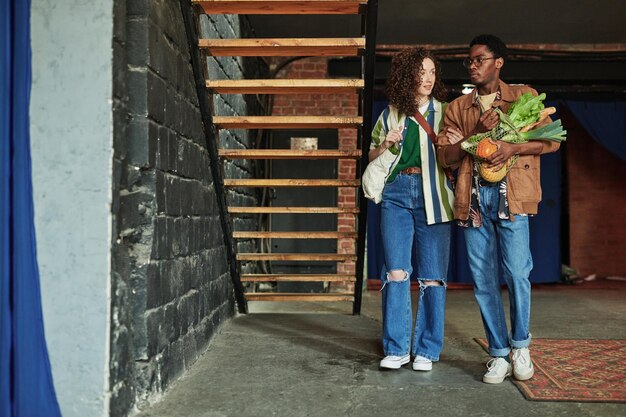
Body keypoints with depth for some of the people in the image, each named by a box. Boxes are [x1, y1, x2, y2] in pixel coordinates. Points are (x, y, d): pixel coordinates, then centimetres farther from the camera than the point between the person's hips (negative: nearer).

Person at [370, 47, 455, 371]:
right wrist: (386, 144, -1)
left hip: (433, 196, 0)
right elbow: (372, 158, 18)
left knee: (432, 277, 0)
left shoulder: (444, 112, 11)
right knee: (396, 272, -5)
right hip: (396, 195, 1)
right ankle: (396, 349, 6)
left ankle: (426, 350, 11)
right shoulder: (390, 115, 13)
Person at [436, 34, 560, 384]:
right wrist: (476, 134, -10)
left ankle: (521, 345, 16)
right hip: (473, 197, 3)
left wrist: (514, 147, -11)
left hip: (511, 196, -2)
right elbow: (446, 156, 8)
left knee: (517, 273, -9)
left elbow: (552, 140, 6)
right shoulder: (457, 108, 16)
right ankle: (499, 354, 15)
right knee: (484, 280, 3)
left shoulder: (523, 96, 11)